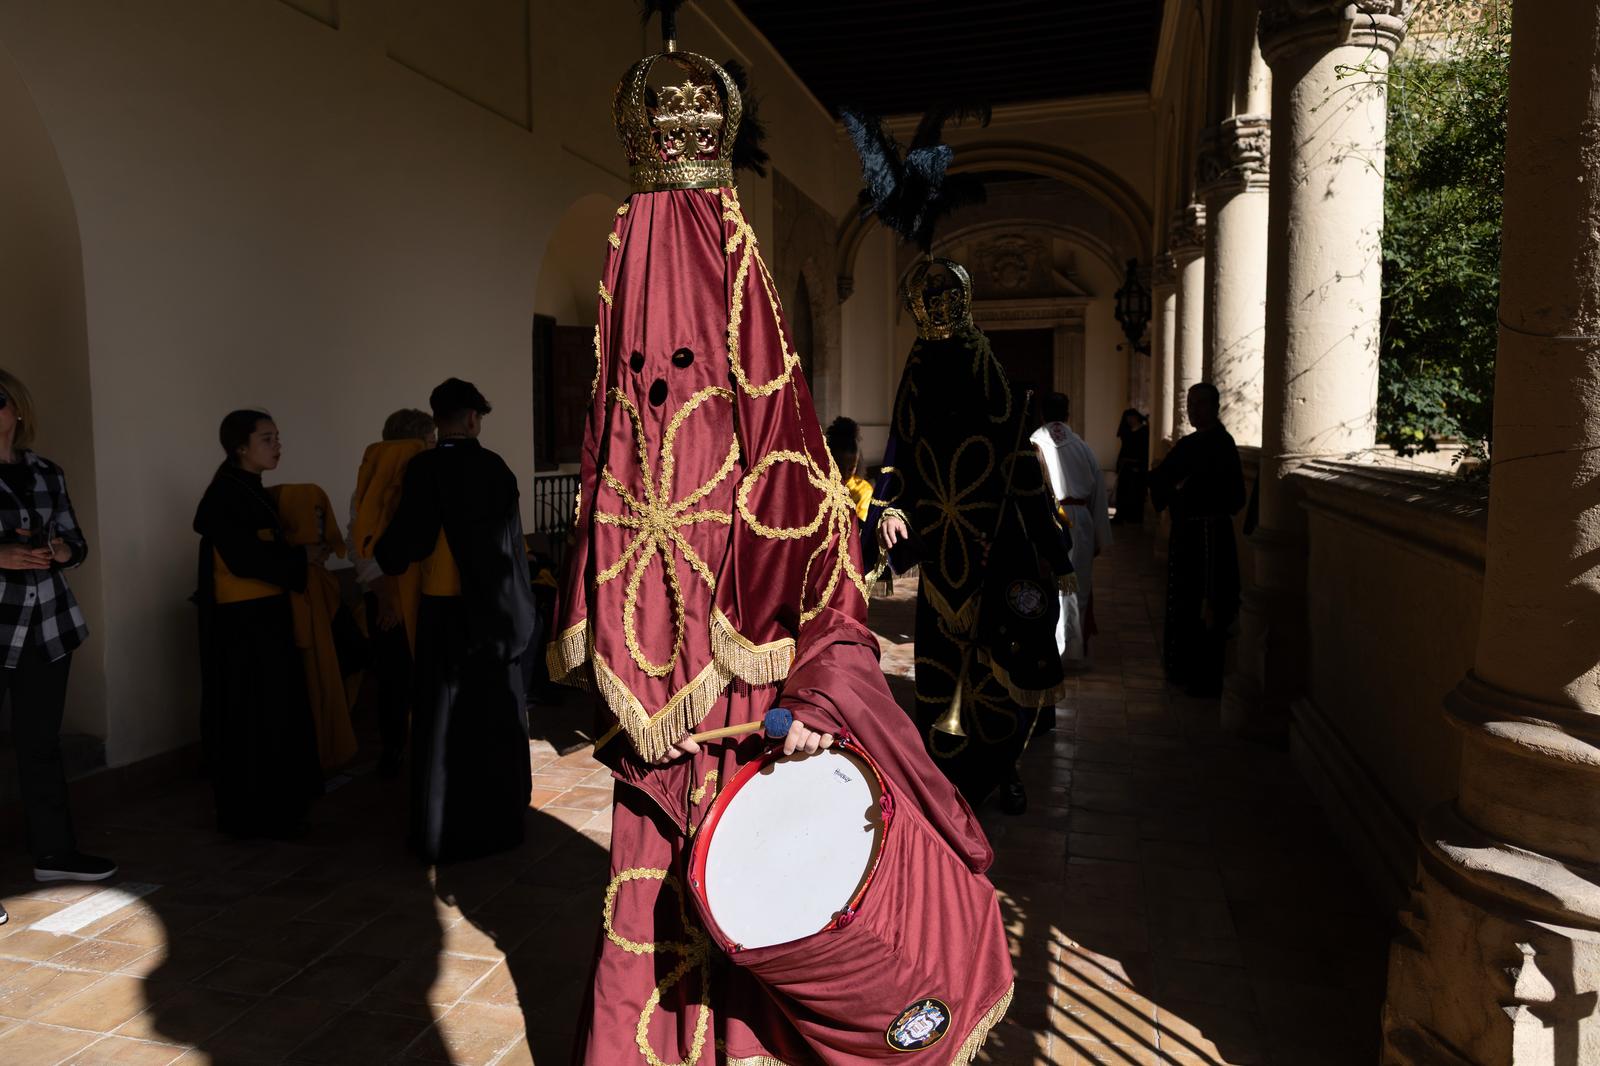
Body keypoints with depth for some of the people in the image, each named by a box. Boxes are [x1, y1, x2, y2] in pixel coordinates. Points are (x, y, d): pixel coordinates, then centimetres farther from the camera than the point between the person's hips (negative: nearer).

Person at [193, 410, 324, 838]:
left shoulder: (252, 491, 14)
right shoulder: (226, 494, -15)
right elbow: (243, 559, -22)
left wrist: (302, 559, 3)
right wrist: (301, 557, -13)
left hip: (266, 615, 10)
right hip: (242, 621, -10)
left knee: (276, 714, 14)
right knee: (251, 718, -2)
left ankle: (272, 809, 24)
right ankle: (251, 815, 8)